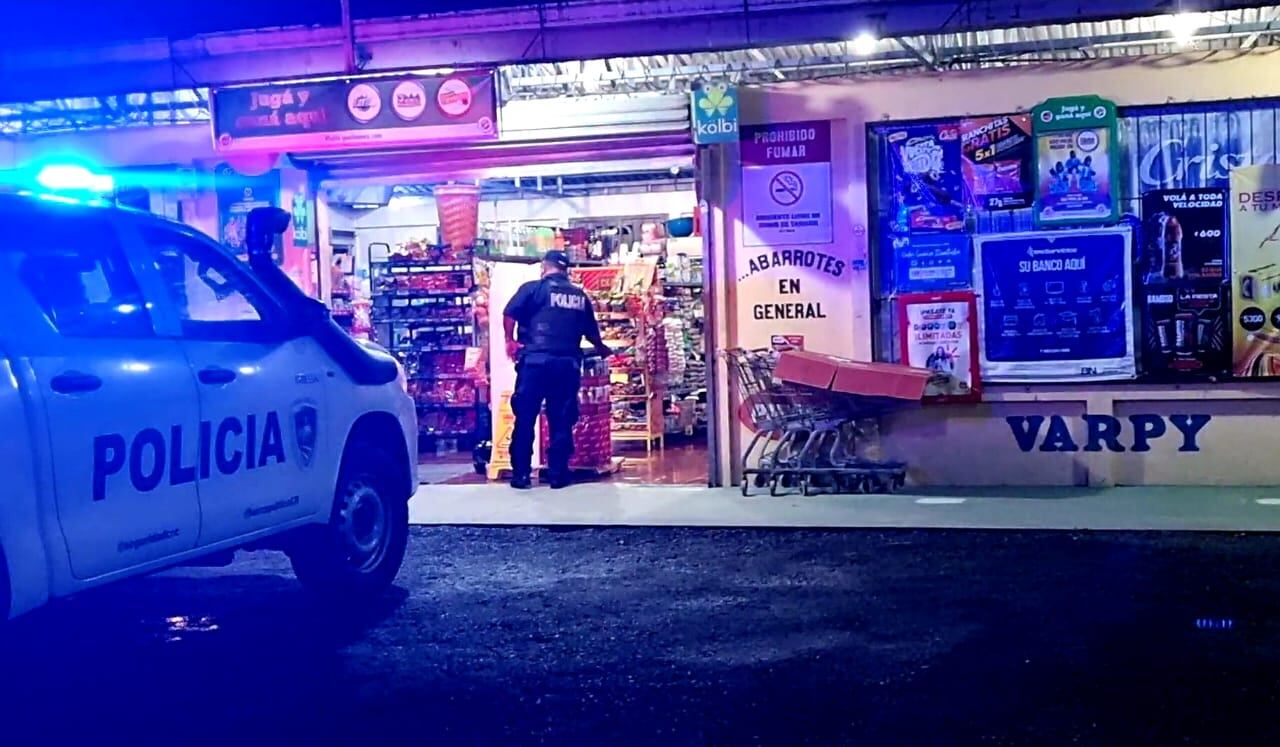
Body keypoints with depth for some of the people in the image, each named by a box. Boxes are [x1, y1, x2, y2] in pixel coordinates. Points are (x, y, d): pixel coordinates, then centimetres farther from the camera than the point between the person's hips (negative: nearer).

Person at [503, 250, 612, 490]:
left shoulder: (534, 288, 3)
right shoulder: (580, 295, 15)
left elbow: (509, 313, -10)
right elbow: (592, 333, 25)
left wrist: (510, 340, 4)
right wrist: (603, 350, 43)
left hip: (536, 360, -3)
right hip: (568, 363, 3)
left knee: (525, 417, 4)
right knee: (561, 420, 9)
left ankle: (522, 474, 4)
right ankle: (558, 474, 10)